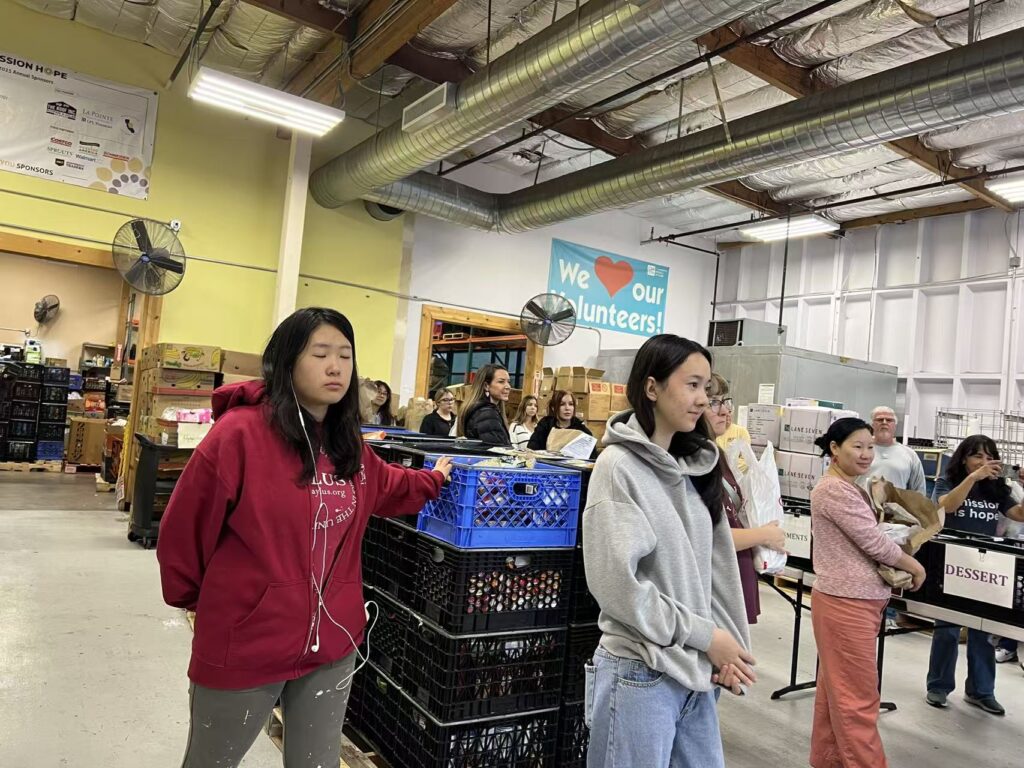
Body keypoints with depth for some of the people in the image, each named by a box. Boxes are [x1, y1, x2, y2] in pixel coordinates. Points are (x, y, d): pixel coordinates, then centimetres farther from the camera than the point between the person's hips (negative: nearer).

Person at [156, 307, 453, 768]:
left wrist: (433, 482, 22)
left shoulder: (347, 443, 2)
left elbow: (385, 488, 23)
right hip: (245, 643, -5)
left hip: (332, 643, 5)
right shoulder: (240, 431, -20)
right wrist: (193, 598, -1)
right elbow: (186, 526, -12)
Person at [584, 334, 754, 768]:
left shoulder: (695, 466, 7)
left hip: (697, 670, 6)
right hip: (641, 673, -6)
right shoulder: (619, 466, -14)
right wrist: (706, 636, -13)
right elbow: (617, 583, -18)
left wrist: (729, 646, -1)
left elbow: (717, 565, 8)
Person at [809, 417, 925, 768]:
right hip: (847, 603, -10)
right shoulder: (835, 490, -18)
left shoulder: (847, 488, 15)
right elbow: (874, 543, -17)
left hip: (853, 600, 10)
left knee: (835, 687, 17)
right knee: (858, 697, -2)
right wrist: (915, 567, -2)